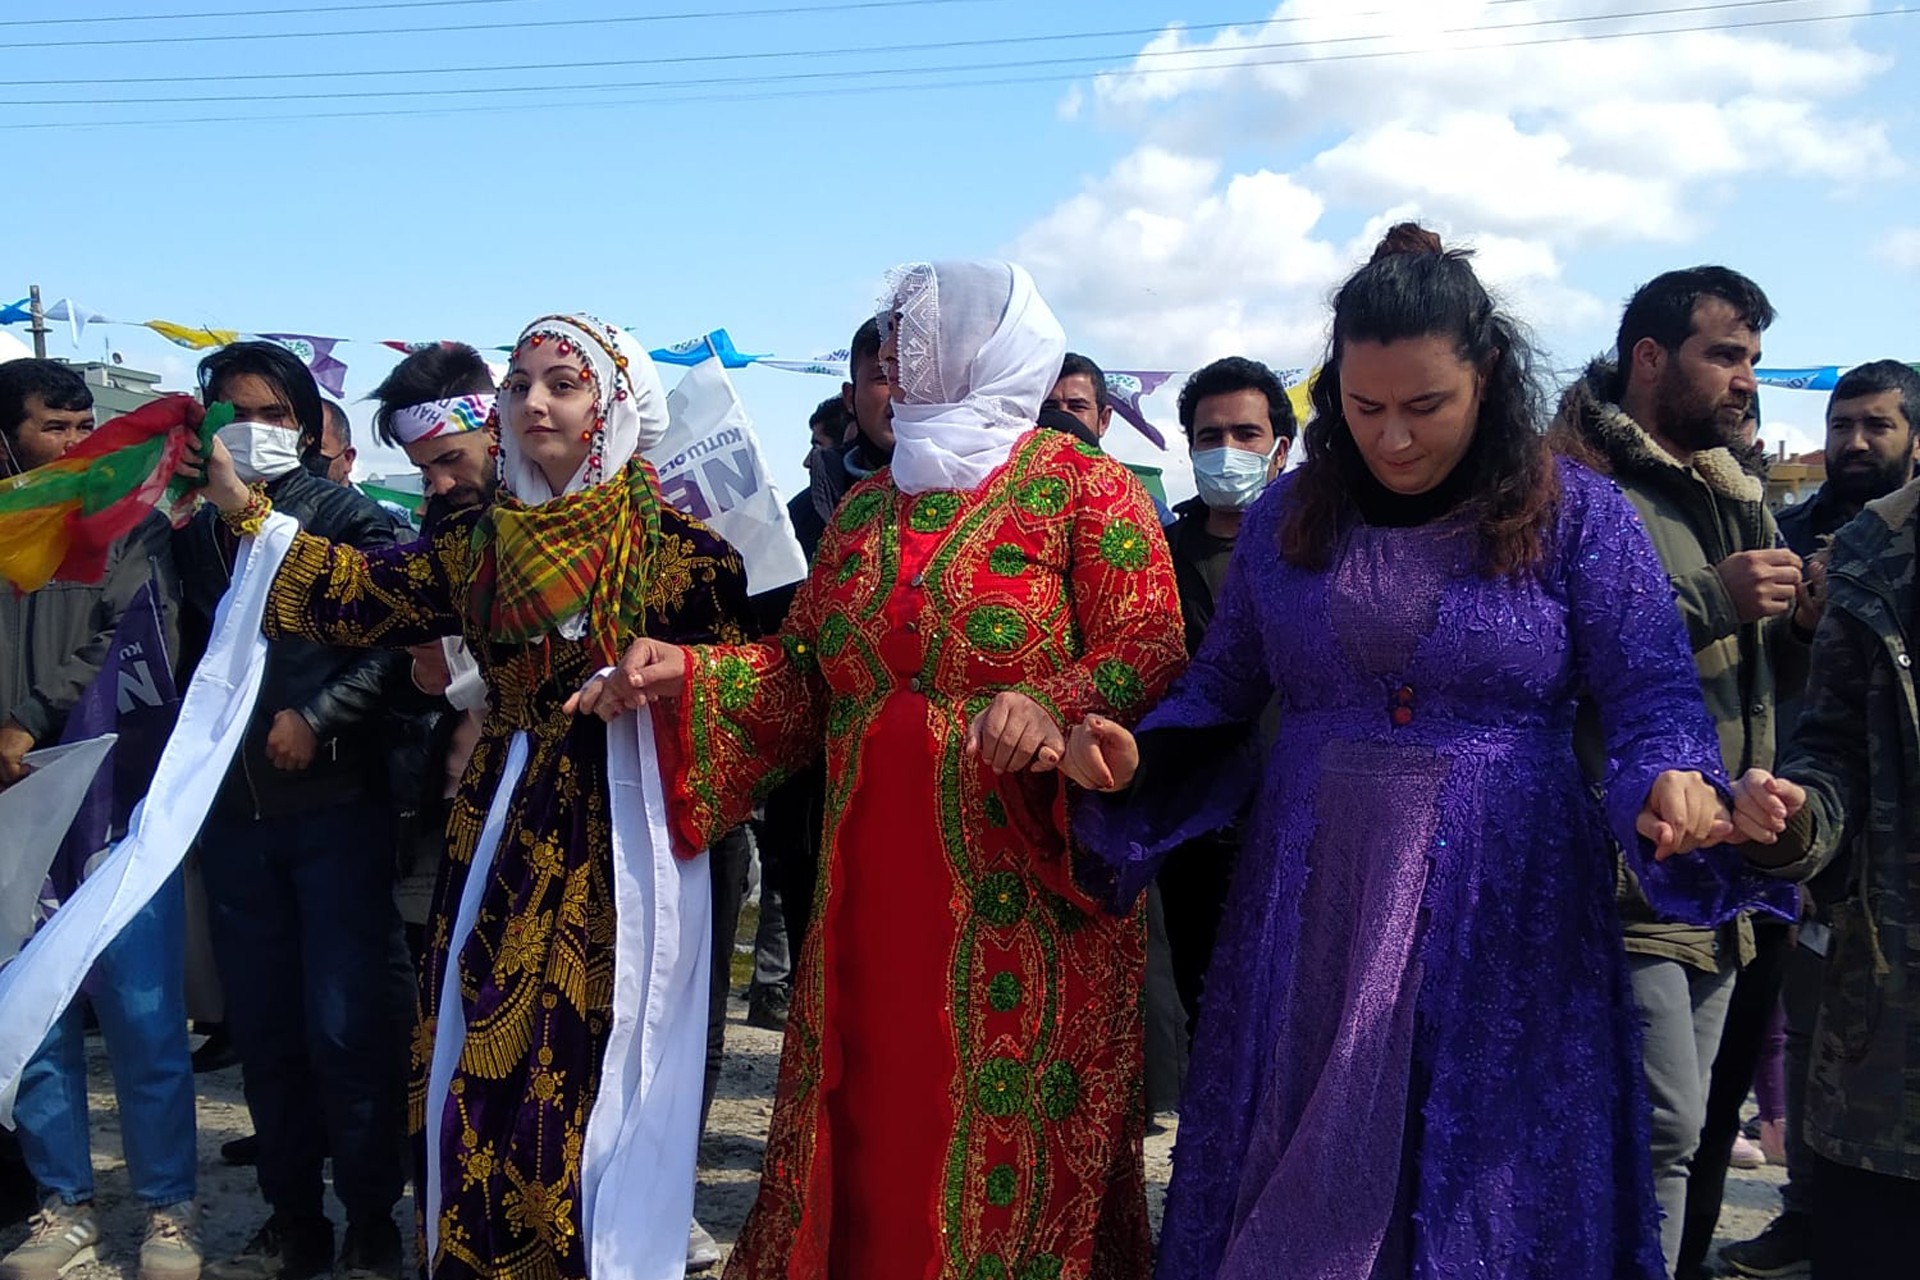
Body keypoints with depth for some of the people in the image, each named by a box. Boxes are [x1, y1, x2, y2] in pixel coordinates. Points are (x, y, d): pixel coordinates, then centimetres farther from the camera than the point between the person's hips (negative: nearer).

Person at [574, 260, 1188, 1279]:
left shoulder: (1083, 490, -2)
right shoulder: (863, 508, 16)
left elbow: (1148, 658, -12)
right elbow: (804, 677, 16)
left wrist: (1050, 706, -30)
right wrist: (686, 672, 2)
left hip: (1021, 894, -5)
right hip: (870, 885, 5)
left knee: (1008, 1137, 1)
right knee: (865, 1126, 10)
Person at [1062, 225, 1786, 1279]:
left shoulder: (1578, 517, -3)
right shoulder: (1287, 518, 5)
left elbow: (1656, 699, -5)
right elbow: (1220, 694, 12)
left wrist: (1676, 785, -26)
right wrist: (1134, 758, -6)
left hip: (1503, 927, -2)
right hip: (1308, 919, 3)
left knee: (1486, 1194, 8)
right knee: (1285, 1196, 11)